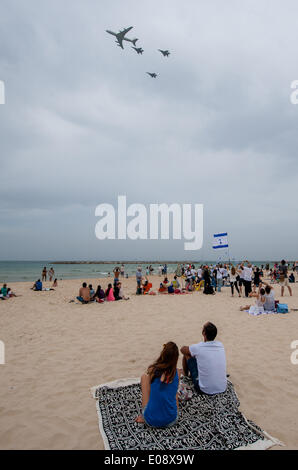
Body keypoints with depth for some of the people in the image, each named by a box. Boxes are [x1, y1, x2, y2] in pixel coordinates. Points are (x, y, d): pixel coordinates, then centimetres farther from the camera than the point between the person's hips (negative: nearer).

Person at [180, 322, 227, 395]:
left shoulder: (198, 348, -17)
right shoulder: (220, 345, -6)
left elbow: (182, 349, 4)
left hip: (205, 391, -4)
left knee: (187, 355, 8)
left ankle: (185, 376, 34)